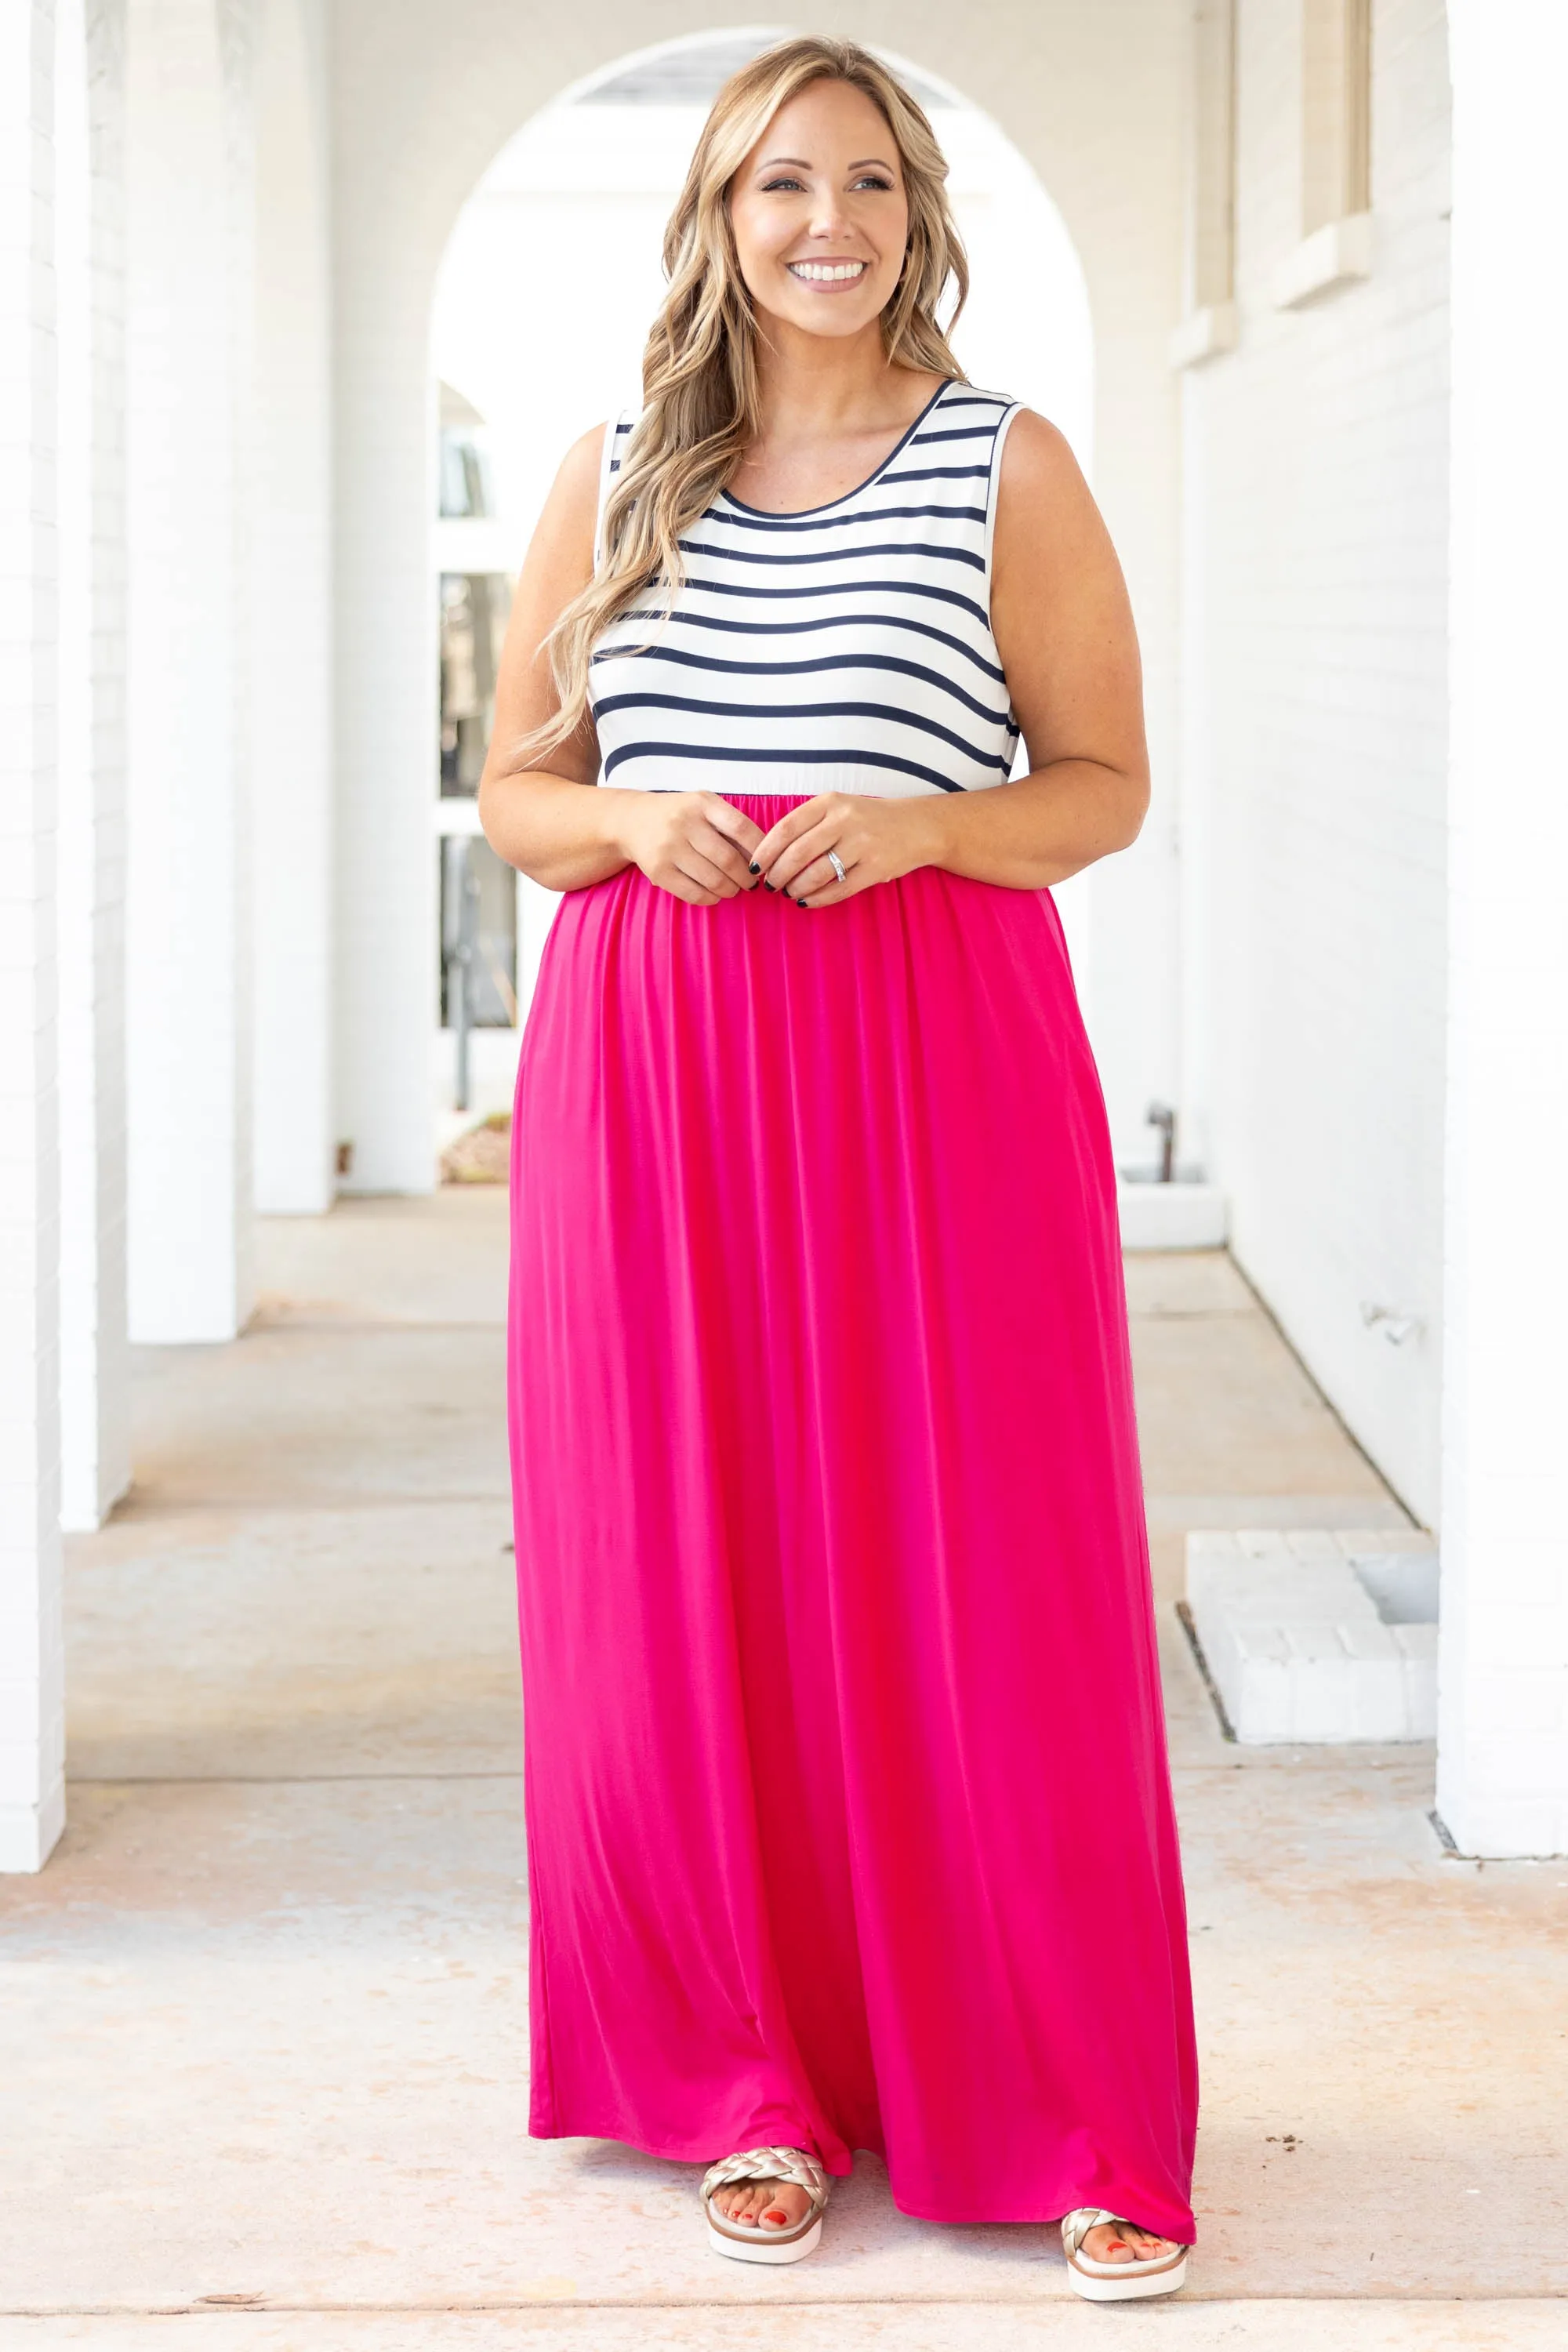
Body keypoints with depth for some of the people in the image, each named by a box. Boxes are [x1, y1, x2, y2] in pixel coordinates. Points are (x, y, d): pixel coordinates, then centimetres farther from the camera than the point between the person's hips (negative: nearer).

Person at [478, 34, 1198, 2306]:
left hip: (938, 1063, -2)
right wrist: (634, 823, -8)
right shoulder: (615, 472, 11)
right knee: (682, 1590, 3)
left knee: (978, 1593, -4)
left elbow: (1107, 780, 7)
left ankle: (1067, 2123, 7)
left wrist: (915, 825, -12)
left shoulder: (1008, 465, 4)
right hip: (653, 1068, 2)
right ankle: (748, 2090, 19)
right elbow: (514, 788, 14)